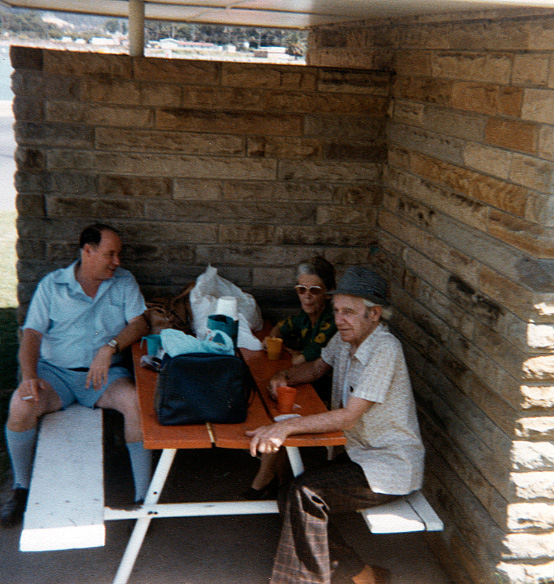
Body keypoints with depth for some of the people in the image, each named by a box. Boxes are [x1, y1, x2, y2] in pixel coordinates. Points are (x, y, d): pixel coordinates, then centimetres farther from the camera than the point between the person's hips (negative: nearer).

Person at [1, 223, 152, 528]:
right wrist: (29, 376, -20)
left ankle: (143, 495, -19)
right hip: (55, 371, 0)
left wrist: (109, 348, -21)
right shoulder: (52, 285, 5)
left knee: (137, 402, -30)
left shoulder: (124, 282, 8)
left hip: (105, 372, 0)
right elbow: (32, 334, -2)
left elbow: (139, 324, -2)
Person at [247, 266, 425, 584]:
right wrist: (285, 376, 0)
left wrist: (286, 427, -35)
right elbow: (317, 367, 22)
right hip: (358, 453, 9)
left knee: (306, 494, -23)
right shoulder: (346, 338, 3)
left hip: (392, 466, -9)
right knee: (292, 498, -5)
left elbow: (349, 417, -28)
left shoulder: (385, 349, -23)